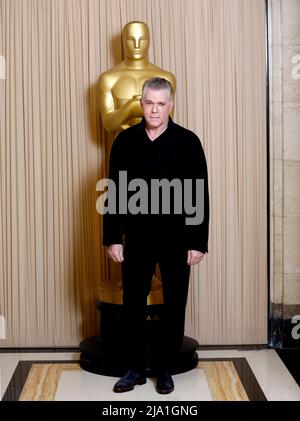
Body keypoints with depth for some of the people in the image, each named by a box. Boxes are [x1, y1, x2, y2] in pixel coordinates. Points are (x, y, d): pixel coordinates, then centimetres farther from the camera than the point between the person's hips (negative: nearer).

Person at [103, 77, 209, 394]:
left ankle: (164, 367, 24)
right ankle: (135, 367, 24)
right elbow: (114, 193, 3)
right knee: (133, 303, 8)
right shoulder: (125, 141, 1)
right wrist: (112, 238, -2)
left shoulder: (188, 142, -4)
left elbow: (200, 196, -5)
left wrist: (198, 241, -8)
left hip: (176, 238, -1)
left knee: (174, 305, 8)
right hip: (137, 237, 2)